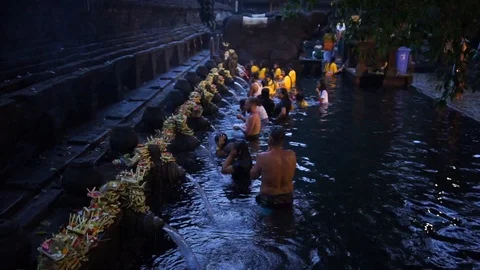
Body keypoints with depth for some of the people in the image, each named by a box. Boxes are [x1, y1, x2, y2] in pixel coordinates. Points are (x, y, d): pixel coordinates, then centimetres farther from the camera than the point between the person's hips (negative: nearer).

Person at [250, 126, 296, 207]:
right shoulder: (292, 155, -11)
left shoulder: (262, 157, -23)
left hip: (269, 200, -3)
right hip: (288, 199, 4)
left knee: (258, 197, 28)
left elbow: (252, 176, -5)